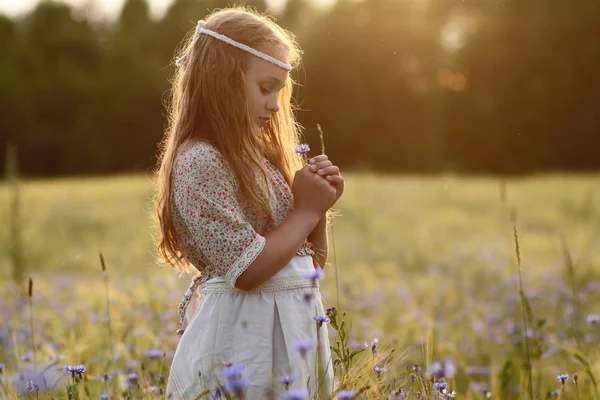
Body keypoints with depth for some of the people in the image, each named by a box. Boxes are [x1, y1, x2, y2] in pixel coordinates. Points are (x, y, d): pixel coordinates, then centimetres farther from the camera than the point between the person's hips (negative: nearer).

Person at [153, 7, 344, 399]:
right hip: (245, 337, -8)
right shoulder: (200, 162, -15)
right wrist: (307, 210, -10)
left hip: (292, 329, 9)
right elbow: (248, 271, -21)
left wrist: (319, 206, -1)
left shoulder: (258, 157, 12)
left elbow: (312, 261, 16)